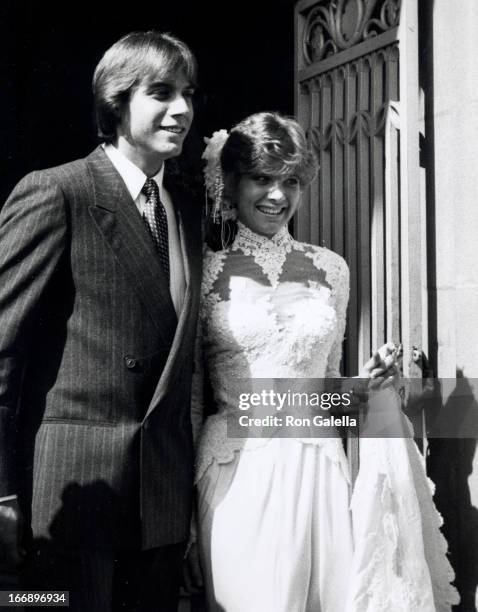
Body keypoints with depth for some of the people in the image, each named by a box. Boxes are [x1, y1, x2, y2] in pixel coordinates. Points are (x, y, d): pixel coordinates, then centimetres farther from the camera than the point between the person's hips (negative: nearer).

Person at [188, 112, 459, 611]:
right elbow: (190, 396, 3)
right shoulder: (207, 271, -1)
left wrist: (368, 382, -3)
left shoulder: (330, 268, 8)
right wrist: (185, 506, 1)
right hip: (237, 472, -3)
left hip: (319, 467, 3)